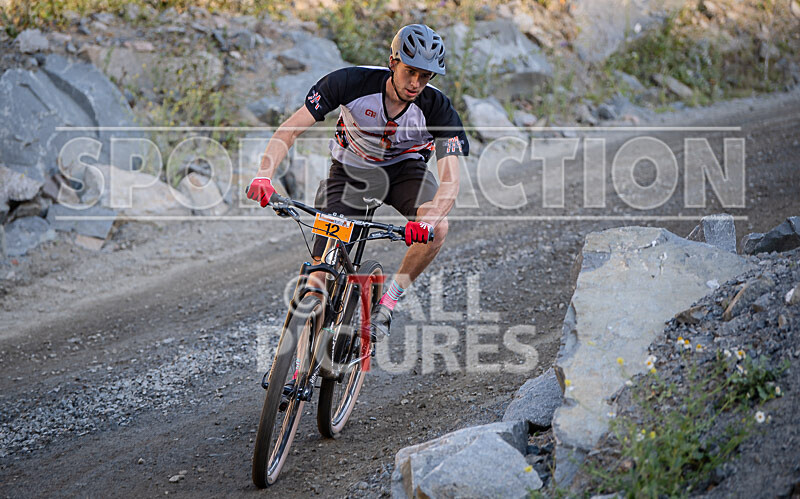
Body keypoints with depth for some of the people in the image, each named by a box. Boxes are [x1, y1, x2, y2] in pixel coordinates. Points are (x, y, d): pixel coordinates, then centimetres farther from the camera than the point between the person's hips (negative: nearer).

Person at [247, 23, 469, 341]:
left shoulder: (437, 108, -26)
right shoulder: (352, 82, -28)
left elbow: (450, 180, -34)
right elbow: (290, 129, -27)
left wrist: (428, 218, -55)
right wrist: (264, 173, -45)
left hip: (404, 169, 1)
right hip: (350, 169, 0)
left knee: (437, 228, -31)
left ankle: (385, 305, -11)